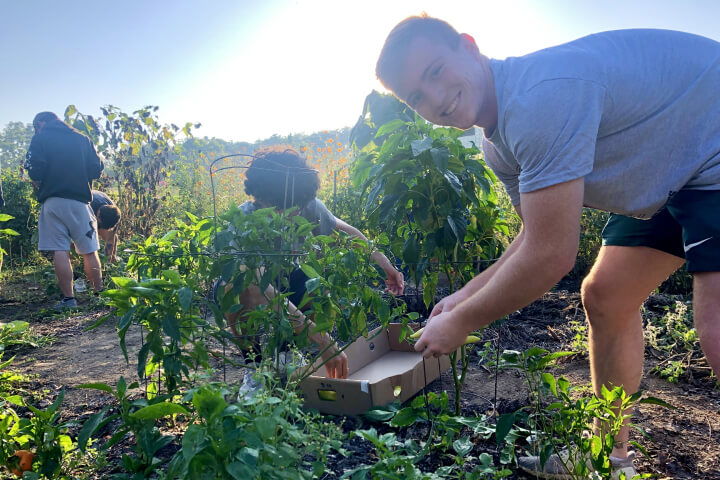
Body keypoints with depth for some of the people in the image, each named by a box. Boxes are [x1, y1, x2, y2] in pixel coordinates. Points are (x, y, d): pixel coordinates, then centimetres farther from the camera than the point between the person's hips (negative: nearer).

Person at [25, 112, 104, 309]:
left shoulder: (40, 138, 6)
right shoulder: (82, 139, 14)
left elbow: (34, 169, -7)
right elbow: (96, 169, 9)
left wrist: (38, 185, 10)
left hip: (53, 200, -2)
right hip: (80, 199, 2)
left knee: (60, 251, -2)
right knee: (89, 251, 6)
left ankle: (68, 298, -4)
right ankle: (99, 294, 10)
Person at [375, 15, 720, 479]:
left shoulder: (541, 94, -31)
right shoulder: (498, 143, 0)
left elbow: (551, 256, -30)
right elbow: (539, 235, 10)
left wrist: (460, 322, -16)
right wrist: (468, 293, 5)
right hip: (665, 182, 9)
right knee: (604, 298, 10)